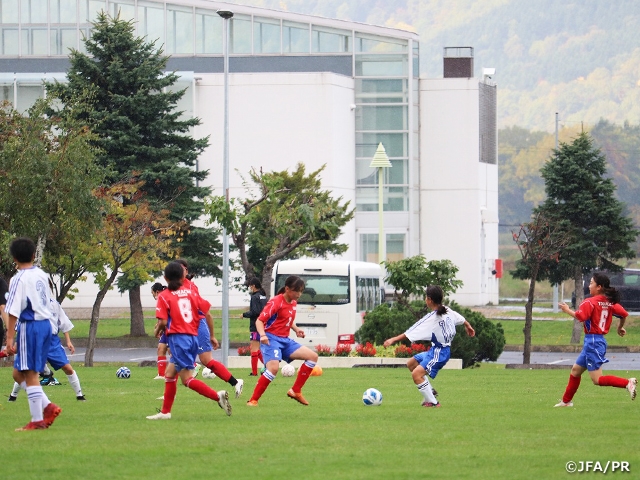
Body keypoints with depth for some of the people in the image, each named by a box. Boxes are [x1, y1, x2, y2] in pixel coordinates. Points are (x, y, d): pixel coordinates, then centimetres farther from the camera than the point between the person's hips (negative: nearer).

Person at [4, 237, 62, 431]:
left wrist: (10, 338, -15)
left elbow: (13, 312, -16)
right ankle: (48, 406, 8)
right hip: (45, 323, 8)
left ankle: (37, 420, -1)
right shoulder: (42, 275, 10)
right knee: (19, 373, 16)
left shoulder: (19, 279, -13)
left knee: (30, 374, -2)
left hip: (29, 327, -8)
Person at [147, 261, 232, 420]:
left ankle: (217, 396, -22)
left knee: (187, 379, -7)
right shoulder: (190, 292, 10)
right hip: (193, 337, 7)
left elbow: (163, 322, -12)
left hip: (178, 337, -7)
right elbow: (206, 312, 9)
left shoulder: (164, 296, -4)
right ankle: (165, 412, 19)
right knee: (169, 374, 17)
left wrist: (157, 331, 10)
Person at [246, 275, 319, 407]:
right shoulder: (276, 302, -15)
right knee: (273, 367, -31)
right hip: (271, 339, -8)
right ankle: (253, 400, -19)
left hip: (285, 340, 8)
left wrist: (296, 329, 8)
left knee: (313, 356, 2)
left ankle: (295, 391, 7)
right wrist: (262, 335, -35)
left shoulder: (293, 303, 10)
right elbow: (259, 321, -17)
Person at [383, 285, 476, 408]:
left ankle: (432, 402, -14)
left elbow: (410, 333, -24)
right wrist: (468, 326, 41)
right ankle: (430, 392, 20)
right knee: (411, 363, 19)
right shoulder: (447, 311, 0)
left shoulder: (431, 318, -23)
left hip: (439, 353, -10)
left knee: (416, 374, -21)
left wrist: (394, 339, -19)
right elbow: (461, 319, 20)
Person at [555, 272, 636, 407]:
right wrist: (620, 327, 24)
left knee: (597, 380, -8)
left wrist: (567, 310, -12)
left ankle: (627, 383, -21)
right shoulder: (610, 302, 7)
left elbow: (580, 316, -28)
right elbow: (624, 314, 6)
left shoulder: (590, 302, -16)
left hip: (592, 341, -9)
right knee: (576, 370, 20)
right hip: (599, 340, 9)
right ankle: (566, 401, 28)